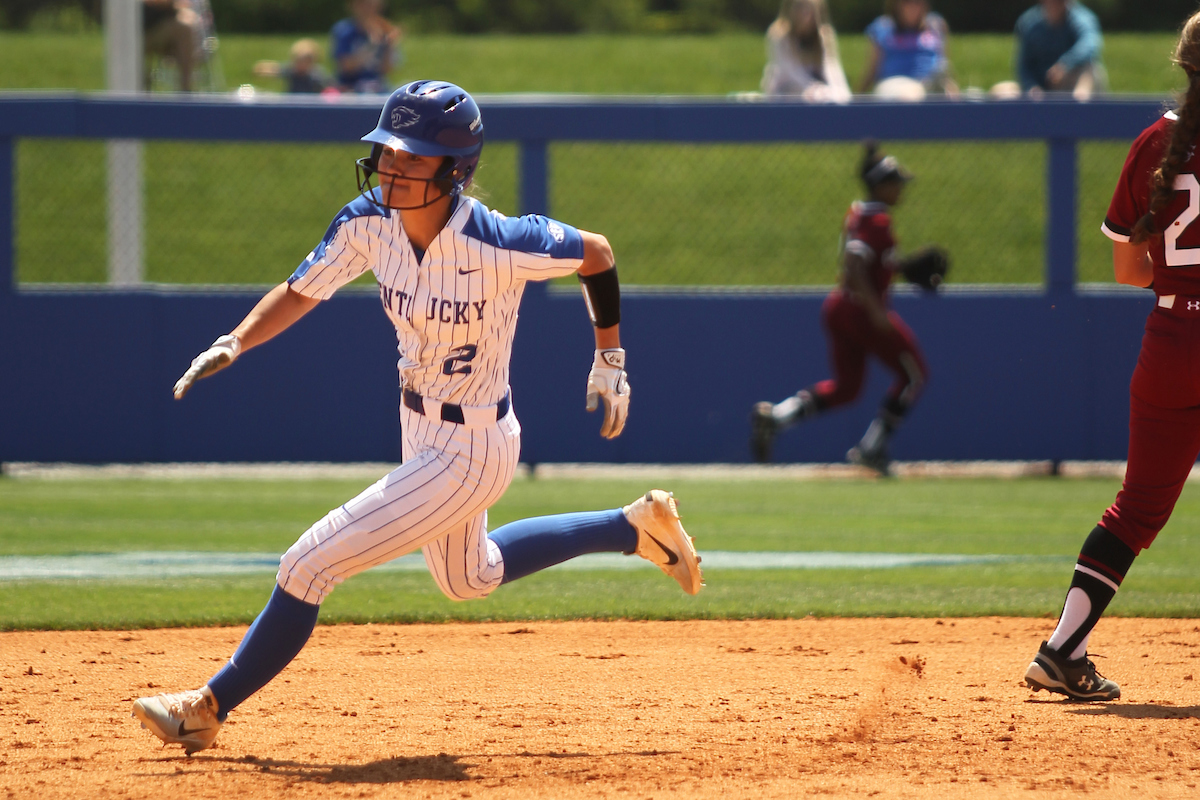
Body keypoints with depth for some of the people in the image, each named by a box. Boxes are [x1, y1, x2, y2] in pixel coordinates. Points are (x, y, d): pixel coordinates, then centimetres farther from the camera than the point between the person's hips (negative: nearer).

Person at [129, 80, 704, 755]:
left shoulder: (499, 245, -30)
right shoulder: (369, 223, -13)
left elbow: (597, 253, -13)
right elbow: (301, 292, 0)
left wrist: (610, 361, -2)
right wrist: (235, 344, -18)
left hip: (470, 452, -8)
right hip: (422, 433, 8)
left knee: (310, 566, -10)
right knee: (469, 578, 32)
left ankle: (211, 708, 7)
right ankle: (636, 528, 44)